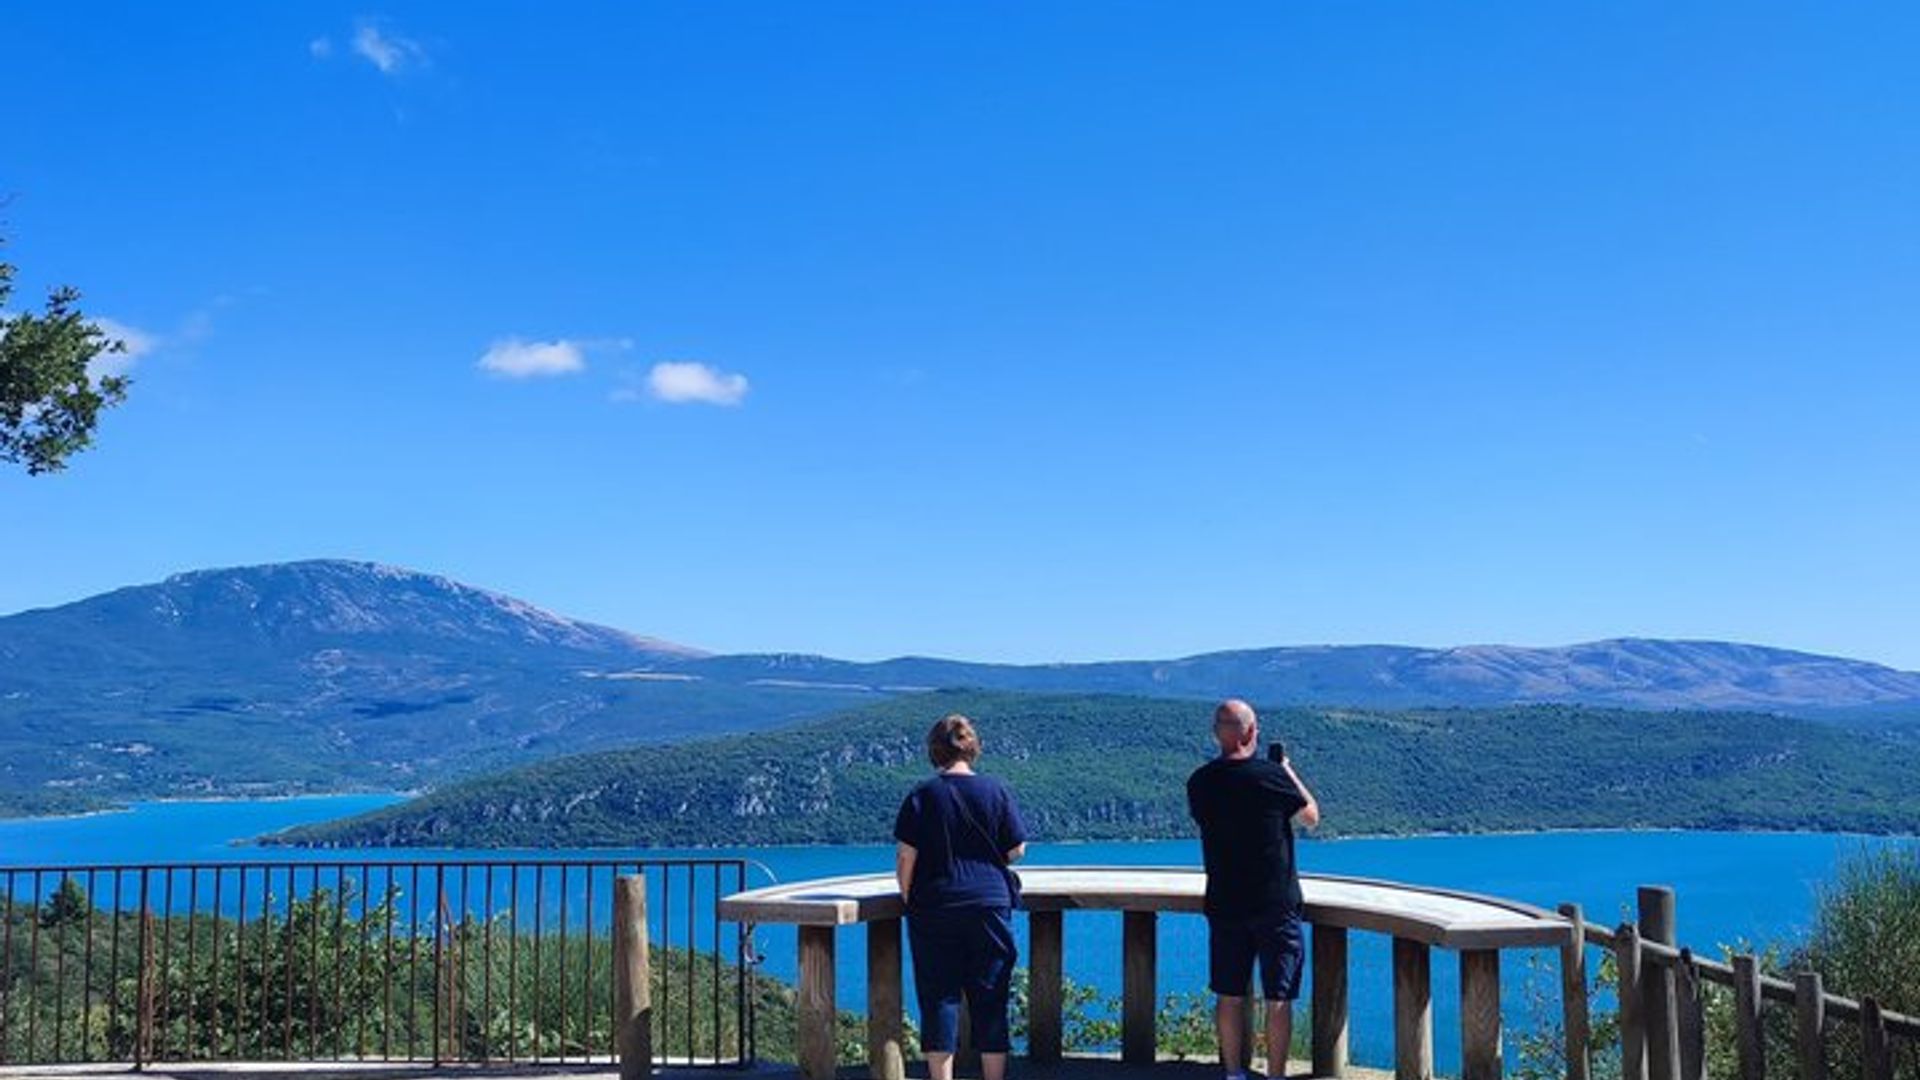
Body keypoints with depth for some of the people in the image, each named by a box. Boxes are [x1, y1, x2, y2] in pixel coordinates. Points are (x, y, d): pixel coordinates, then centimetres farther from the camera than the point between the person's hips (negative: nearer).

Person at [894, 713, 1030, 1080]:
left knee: (939, 998, 5)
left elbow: (905, 856, -6)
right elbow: (1016, 850, 3)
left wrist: (907, 898, 6)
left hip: (934, 909, -1)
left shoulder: (921, 796, -4)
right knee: (990, 999, 9)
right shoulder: (997, 791, -1)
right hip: (990, 905, 1)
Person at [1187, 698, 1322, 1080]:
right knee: (1278, 997, 4)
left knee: (1230, 995, 12)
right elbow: (1311, 816, 1)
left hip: (1224, 905, 4)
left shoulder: (1199, 783, -3)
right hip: (1276, 905, -3)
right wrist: (1288, 770, 13)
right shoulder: (1271, 775, -14)